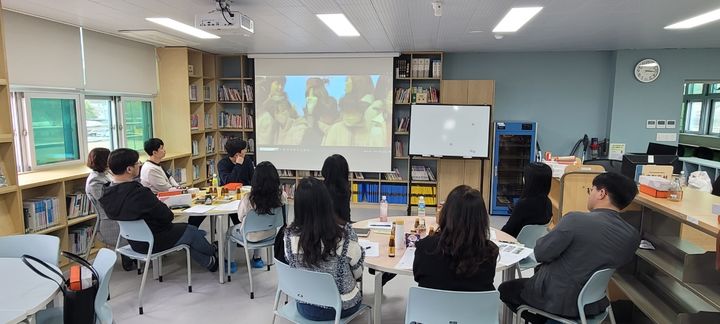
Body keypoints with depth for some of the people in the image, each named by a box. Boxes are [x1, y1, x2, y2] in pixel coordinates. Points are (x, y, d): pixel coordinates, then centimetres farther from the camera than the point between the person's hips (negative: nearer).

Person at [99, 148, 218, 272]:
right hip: (153, 242, -8)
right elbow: (168, 216, -23)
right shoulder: (140, 193, -34)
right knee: (192, 231, 16)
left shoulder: (106, 194, -8)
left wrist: (156, 202, 3)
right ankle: (212, 253, 44)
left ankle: (208, 262, 37)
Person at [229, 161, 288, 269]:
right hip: (270, 234, 3)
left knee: (231, 230, 30)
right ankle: (257, 259, 44)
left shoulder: (249, 199, -33)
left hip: (251, 237, -3)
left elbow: (240, 217, -12)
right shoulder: (282, 196, -26)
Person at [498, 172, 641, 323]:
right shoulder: (633, 236, -8)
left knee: (505, 289, 18)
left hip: (556, 299, -6)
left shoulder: (576, 219, -27)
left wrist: (552, 234, 3)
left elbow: (540, 254, -18)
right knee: (540, 271, 32)